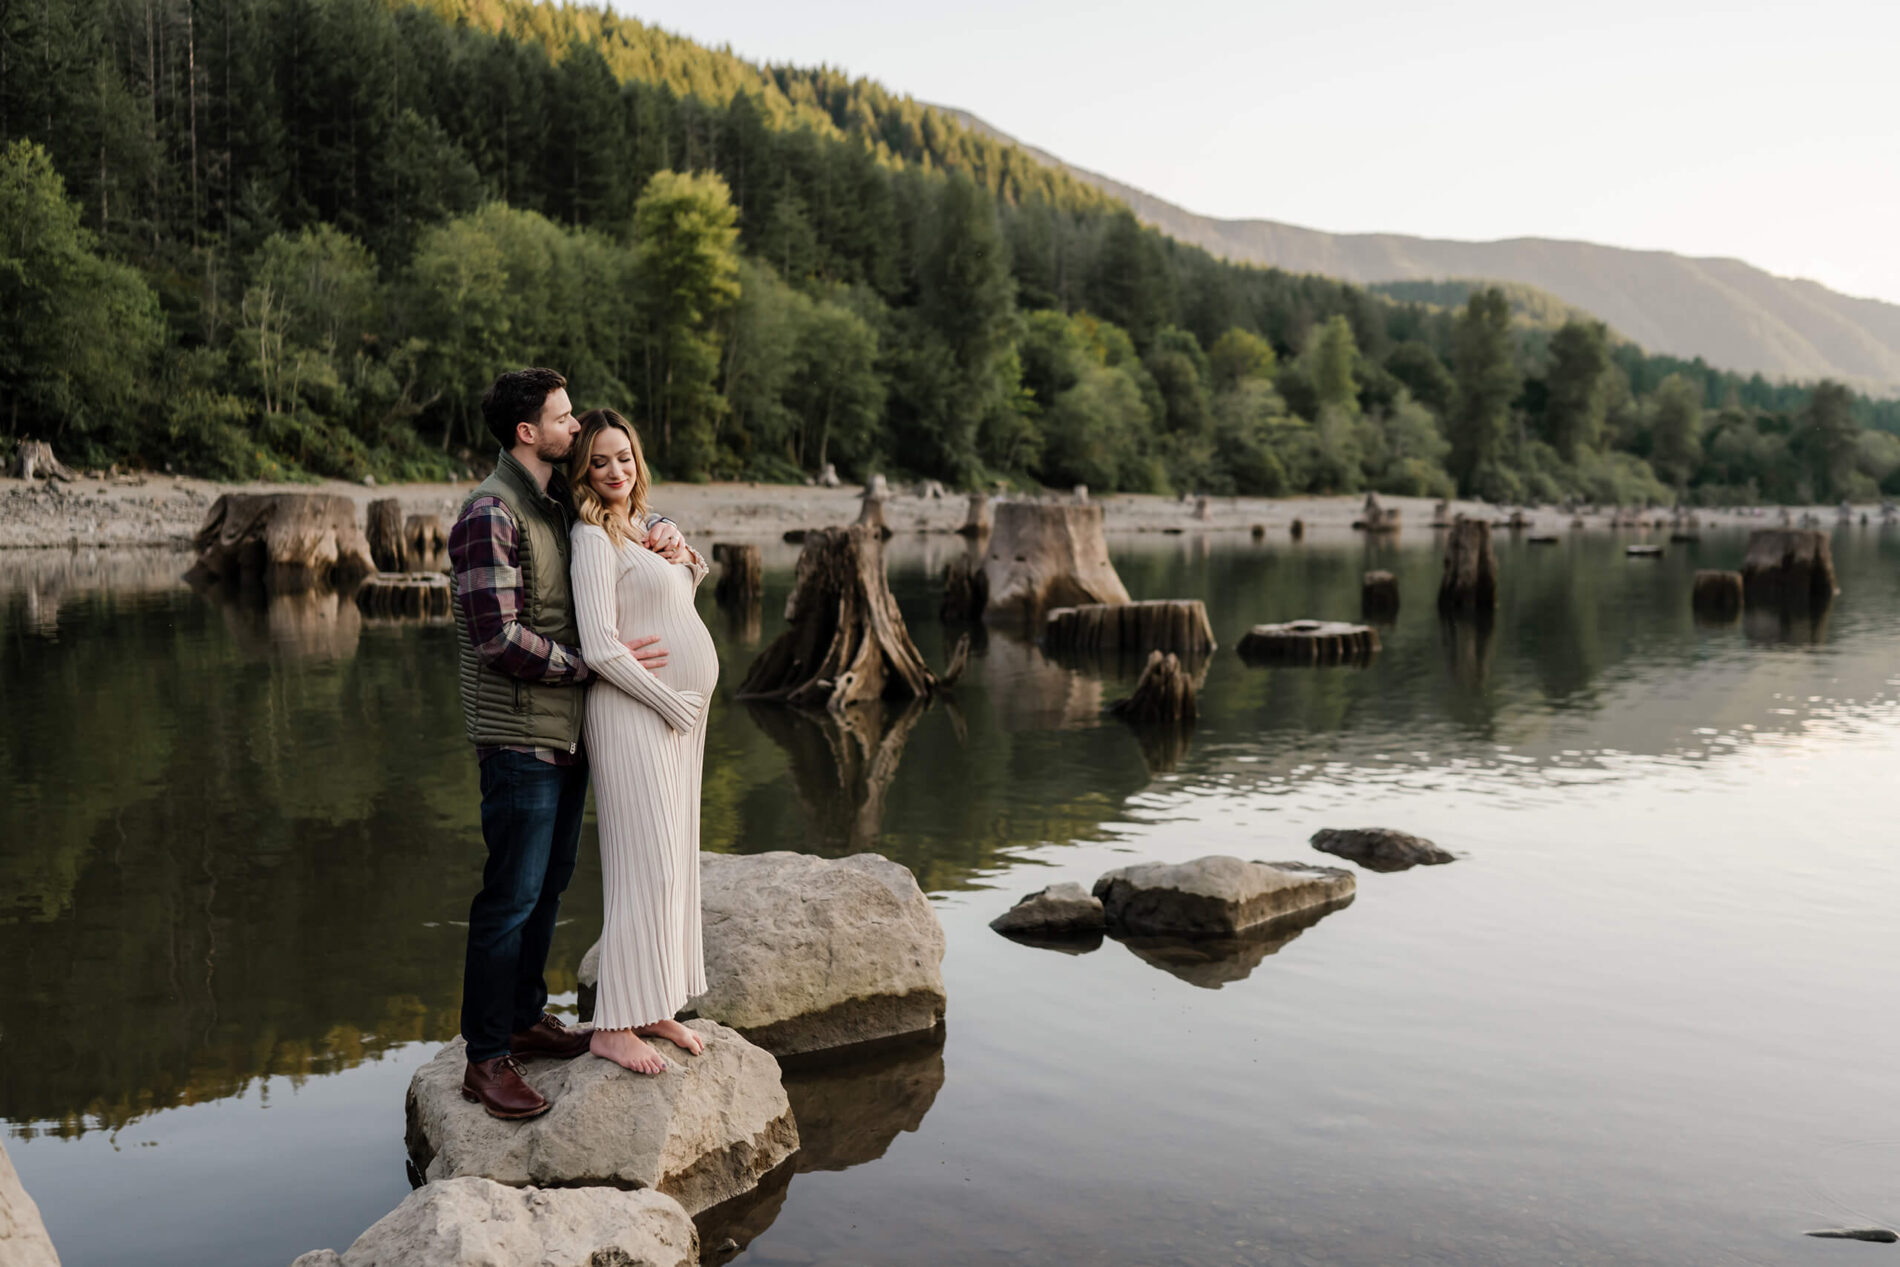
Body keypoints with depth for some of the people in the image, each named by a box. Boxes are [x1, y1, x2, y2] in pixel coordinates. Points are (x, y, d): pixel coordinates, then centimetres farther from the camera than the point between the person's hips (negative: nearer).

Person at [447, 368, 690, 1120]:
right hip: (520, 735, -9)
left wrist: (661, 530, 4)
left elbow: (627, 513, 28)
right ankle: (486, 1059, 5)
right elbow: (499, 639, -21)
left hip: (567, 727, 9)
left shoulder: (561, 504, 12)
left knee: (549, 882, 17)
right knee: (512, 895, -4)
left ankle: (525, 1016, 32)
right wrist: (598, 663, -19)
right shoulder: (490, 515, -15)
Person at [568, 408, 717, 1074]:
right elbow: (600, 648, -18)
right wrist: (677, 706, -13)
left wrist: (689, 567, 7)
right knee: (646, 867, -9)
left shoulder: (643, 531, 16)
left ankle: (653, 1008, 20)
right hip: (633, 714, -9)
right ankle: (613, 1026, -1)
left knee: (675, 861, 11)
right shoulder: (593, 537, -10)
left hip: (681, 712, 9)